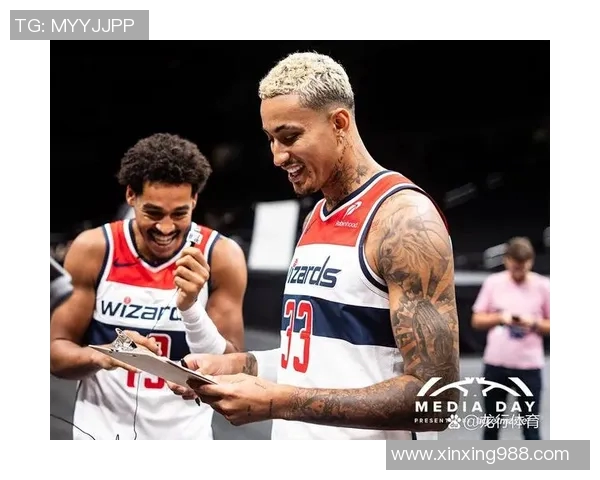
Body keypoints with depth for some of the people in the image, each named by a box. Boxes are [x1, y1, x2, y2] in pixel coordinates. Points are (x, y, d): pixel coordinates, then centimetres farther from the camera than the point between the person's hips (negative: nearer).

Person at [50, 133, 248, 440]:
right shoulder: (93, 251, -10)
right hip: (101, 431, 0)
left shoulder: (221, 257, -12)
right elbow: (56, 351, -6)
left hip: (183, 432, 0)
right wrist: (103, 356, -25)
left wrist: (191, 308, -27)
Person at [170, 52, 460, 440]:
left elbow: (436, 398, -23)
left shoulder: (404, 217, -18)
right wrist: (238, 366, 1)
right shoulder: (317, 219, 9)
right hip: (295, 437, 8)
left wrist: (281, 402, -27)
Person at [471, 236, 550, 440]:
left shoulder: (543, 286, -2)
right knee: (492, 423, 15)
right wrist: (499, 317, -13)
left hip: (529, 365, -2)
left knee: (530, 426, -1)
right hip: (495, 363, 2)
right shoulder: (493, 283, 1)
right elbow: (477, 320, 5)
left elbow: (550, 326, 3)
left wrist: (534, 323, -16)